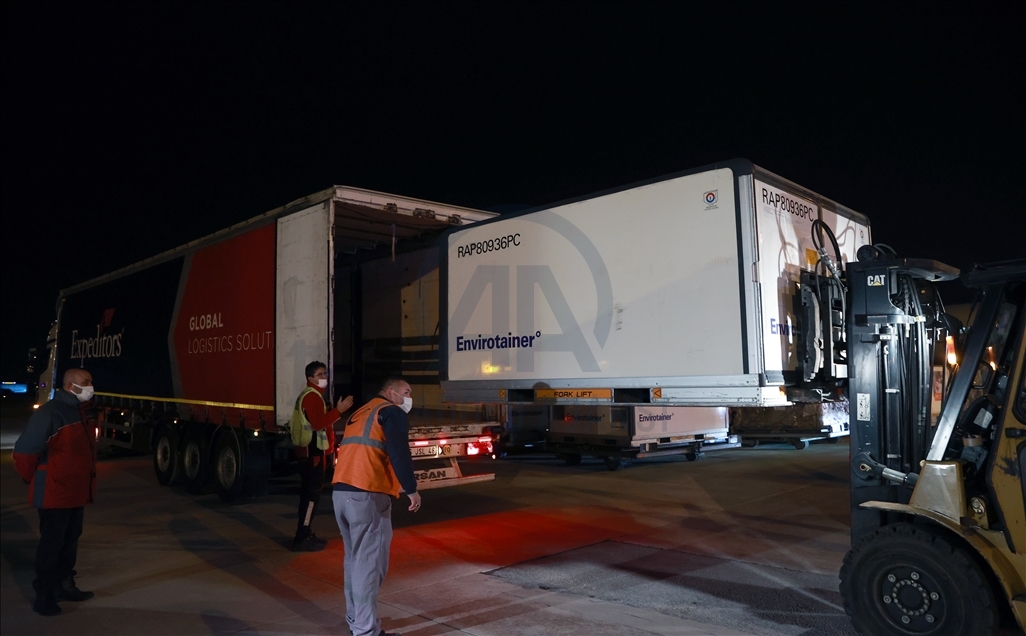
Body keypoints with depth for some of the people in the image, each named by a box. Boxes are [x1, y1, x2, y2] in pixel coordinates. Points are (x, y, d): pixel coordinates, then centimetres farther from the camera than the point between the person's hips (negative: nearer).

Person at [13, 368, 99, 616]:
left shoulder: (85, 411, 6)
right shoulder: (50, 413, -21)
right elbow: (24, 451, -20)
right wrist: (36, 481, -6)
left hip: (77, 492, 8)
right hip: (54, 494, -8)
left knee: (70, 540, 18)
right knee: (51, 543, 2)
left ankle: (65, 585, 32)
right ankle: (44, 595, 14)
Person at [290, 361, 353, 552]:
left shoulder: (311, 395, 18)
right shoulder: (312, 396, -16)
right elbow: (318, 423, -27)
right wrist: (338, 410, -28)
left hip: (309, 450, 11)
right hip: (313, 451, -11)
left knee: (308, 492, 14)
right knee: (312, 493, -9)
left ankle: (305, 534, 21)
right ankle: (302, 539, -8)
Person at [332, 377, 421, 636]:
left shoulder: (360, 413, 25)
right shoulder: (392, 412, -1)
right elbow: (399, 454, -14)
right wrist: (411, 489, -9)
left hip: (340, 491, 9)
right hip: (367, 495, -9)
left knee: (355, 559, 18)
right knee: (369, 563, -4)